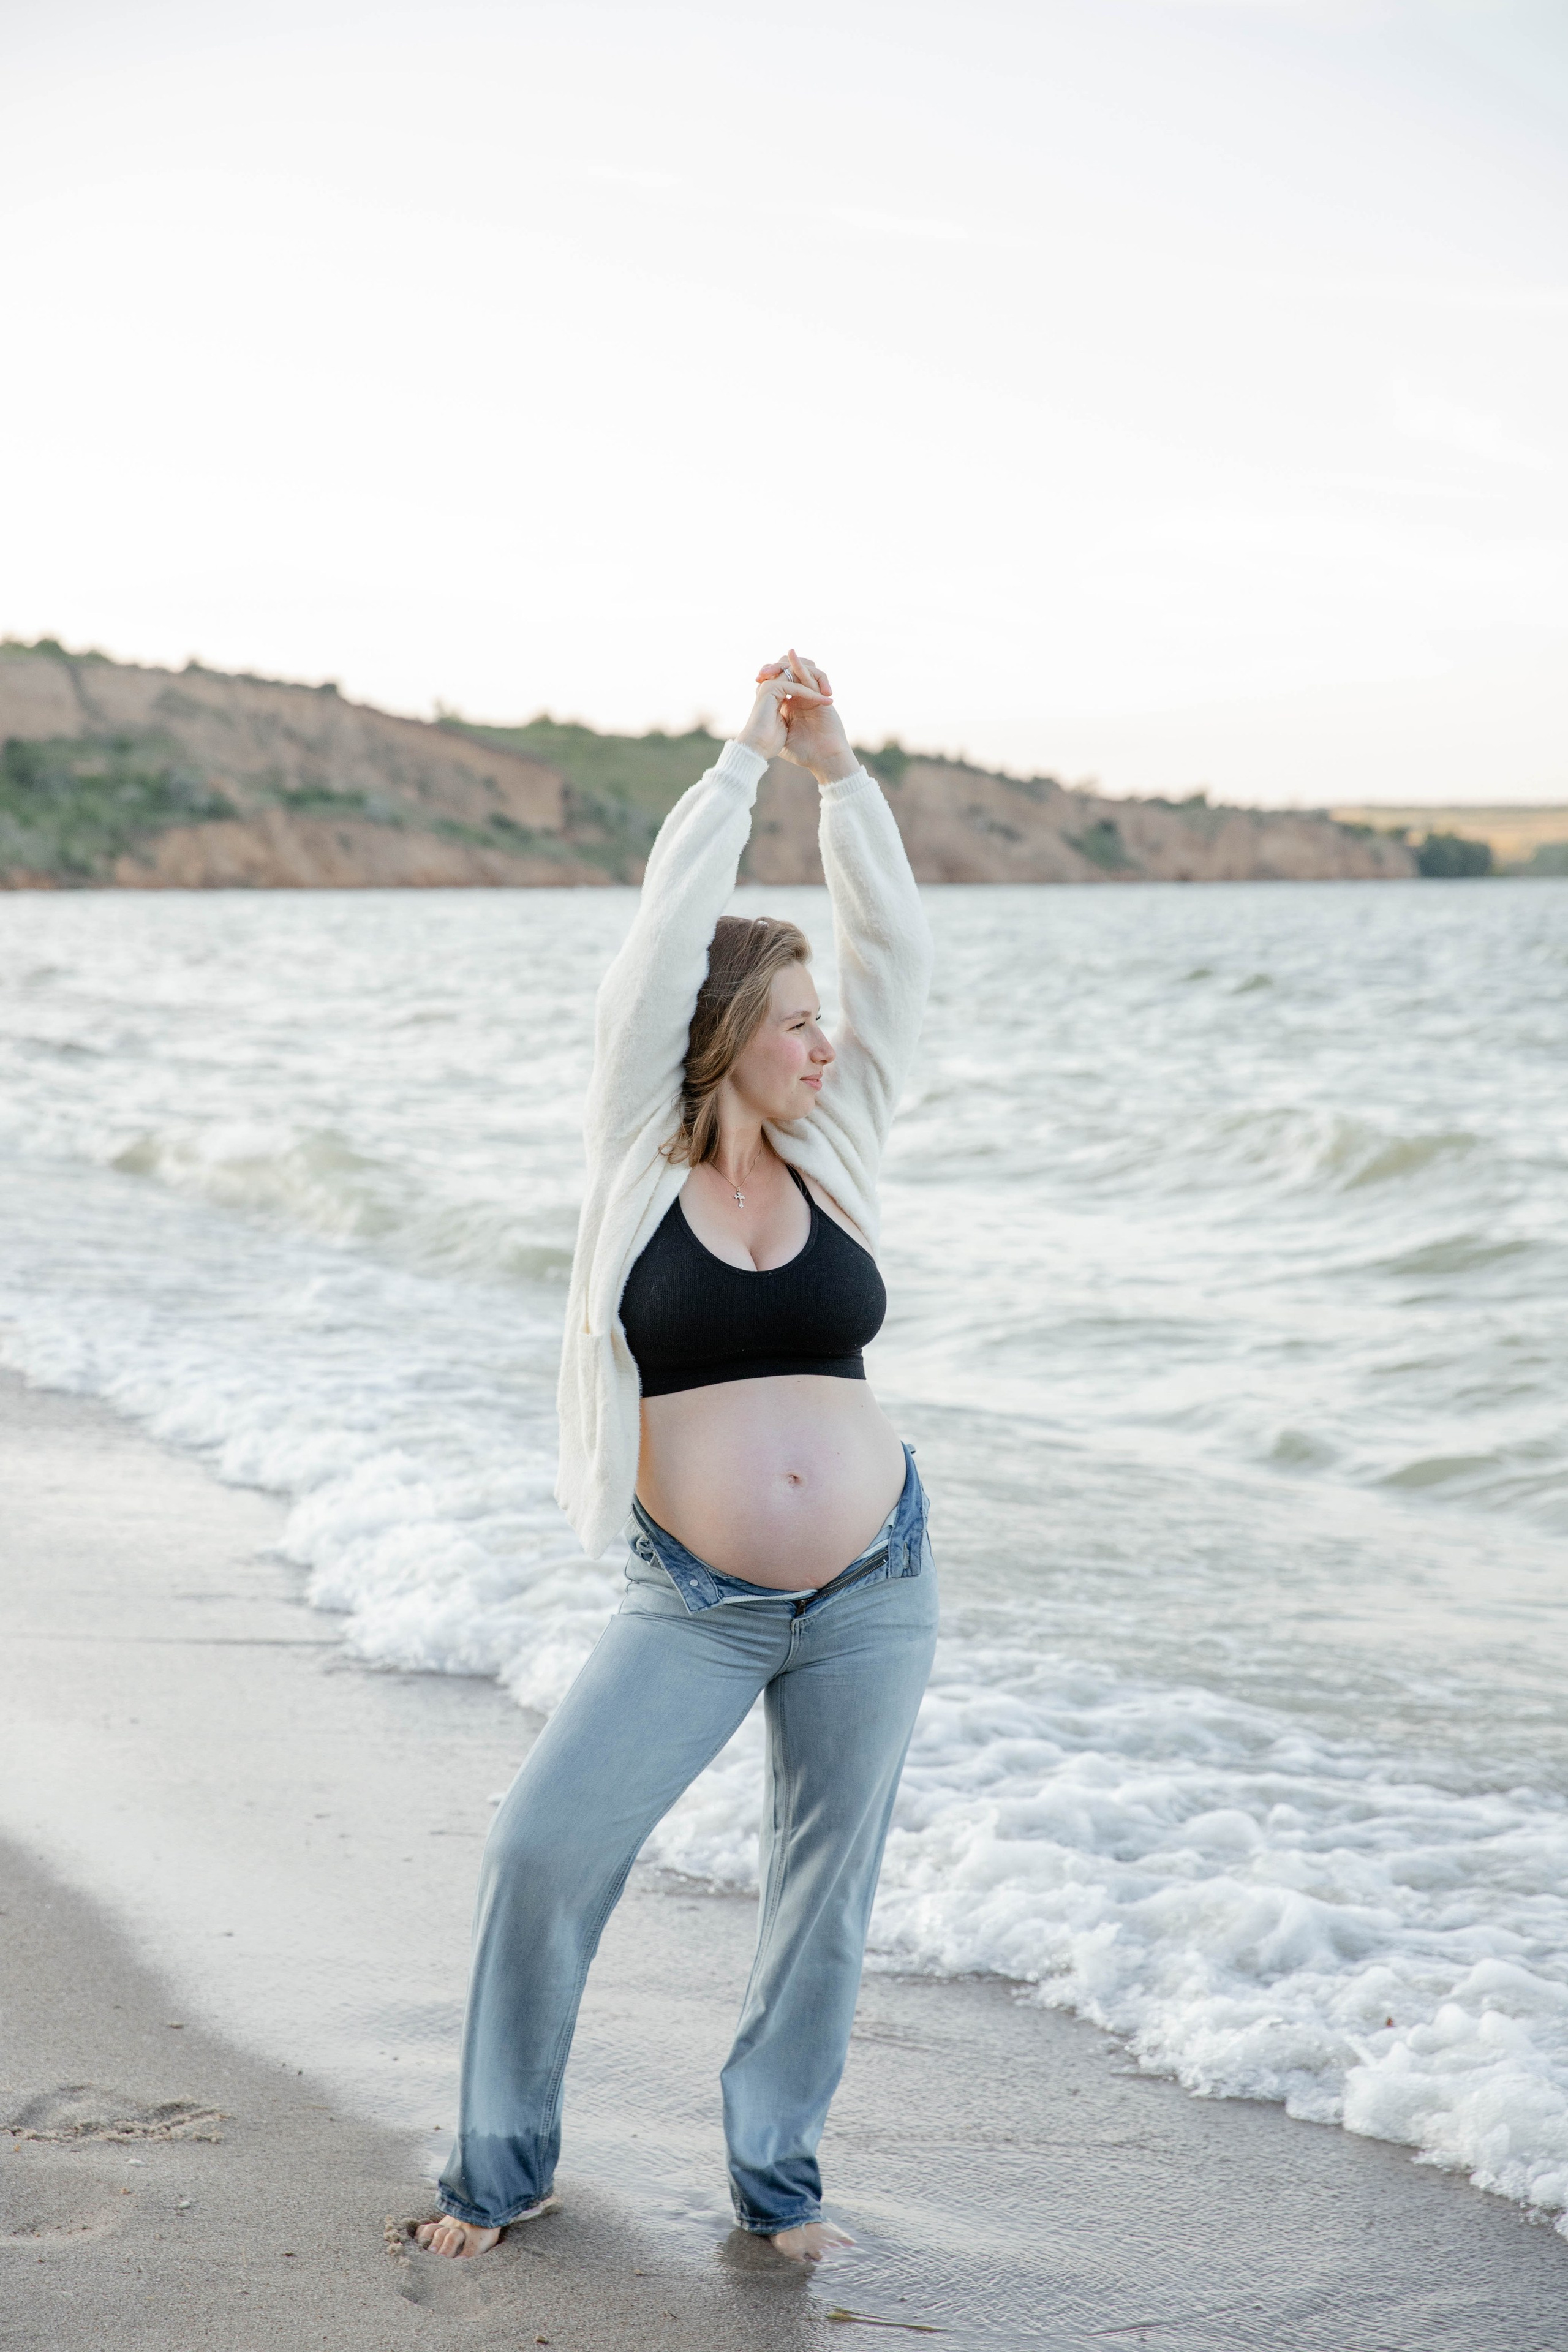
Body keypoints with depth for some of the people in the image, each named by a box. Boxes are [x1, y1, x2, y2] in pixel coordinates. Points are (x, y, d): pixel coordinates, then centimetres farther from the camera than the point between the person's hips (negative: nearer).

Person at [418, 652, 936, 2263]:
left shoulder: (835, 1159, 5)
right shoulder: (642, 1160, -1)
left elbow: (895, 953, 1)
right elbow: (666, 936, -8)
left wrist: (838, 768, -3)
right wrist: (746, 757, -3)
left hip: (870, 1589, 3)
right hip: (693, 1603, -2)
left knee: (825, 1885, 8)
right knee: (543, 1848, -8)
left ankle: (776, 2165, 28)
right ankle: (504, 2160, 14)